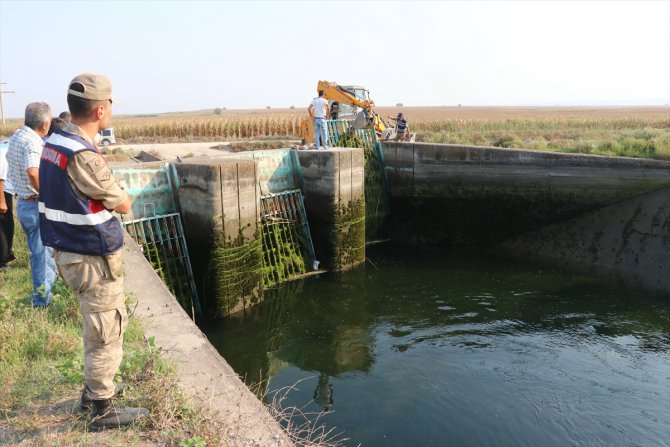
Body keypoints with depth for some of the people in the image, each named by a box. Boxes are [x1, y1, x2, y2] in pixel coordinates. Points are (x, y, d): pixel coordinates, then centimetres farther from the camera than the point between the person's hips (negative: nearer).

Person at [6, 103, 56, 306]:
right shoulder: (33, 142, -23)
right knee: (43, 253, 4)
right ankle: (42, 300, 15)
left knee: (37, 251, 22)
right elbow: (33, 173, -39)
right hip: (37, 206, -9)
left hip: (23, 203, 9)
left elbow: (9, 158, 27)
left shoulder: (16, 136, 7)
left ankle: (41, 293, 36)